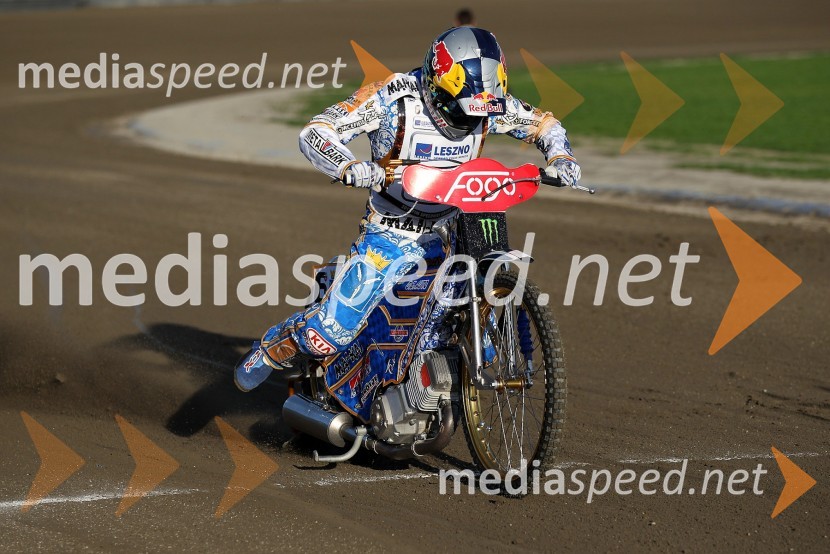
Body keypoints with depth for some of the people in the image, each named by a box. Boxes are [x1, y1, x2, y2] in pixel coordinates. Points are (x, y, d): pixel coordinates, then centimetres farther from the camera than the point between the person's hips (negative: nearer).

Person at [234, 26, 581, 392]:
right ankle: (272, 348, 19)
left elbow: (543, 123, 8)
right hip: (391, 235, -4)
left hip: (451, 235, 4)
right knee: (335, 330, -13)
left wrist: (560, 158, -13)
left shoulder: (491, 104, -9)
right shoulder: (395, 98, -22)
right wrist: (349, 167, -43)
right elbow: (314, 132, -24)